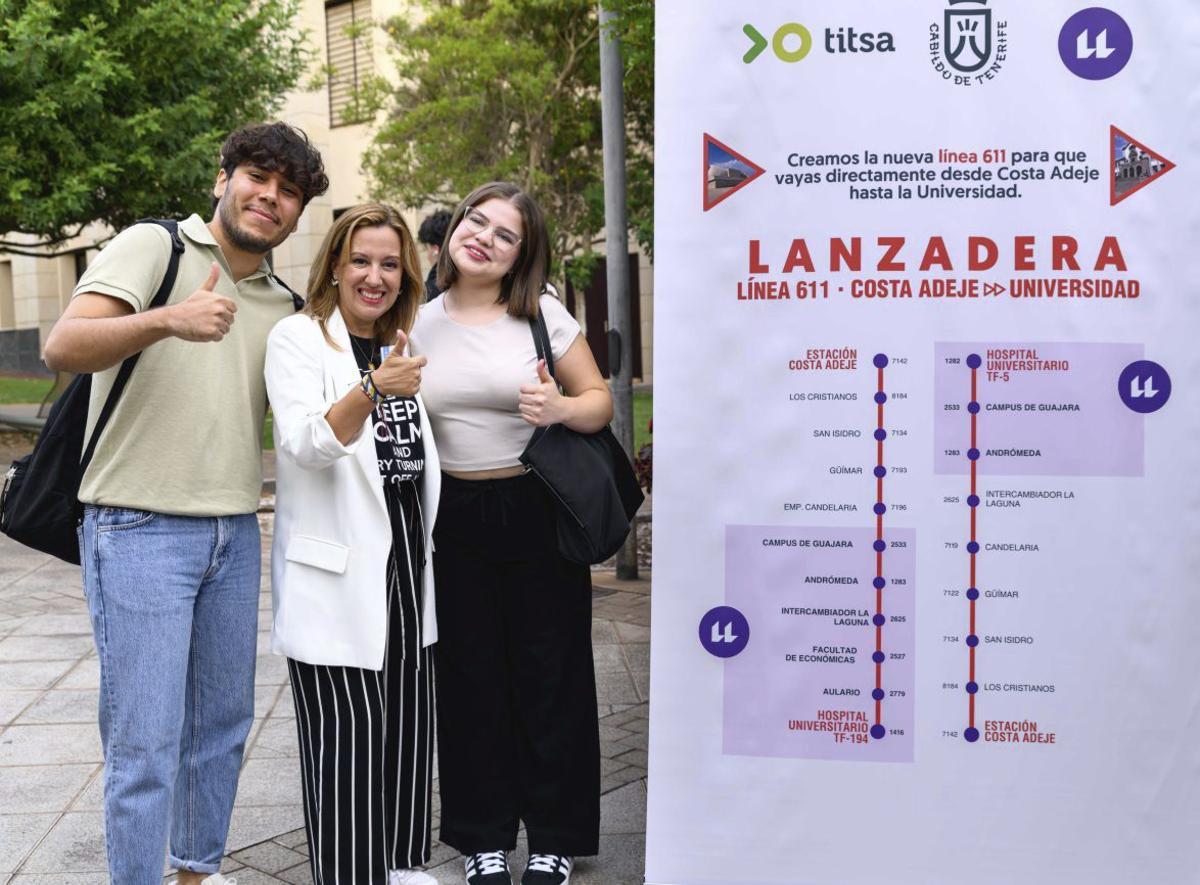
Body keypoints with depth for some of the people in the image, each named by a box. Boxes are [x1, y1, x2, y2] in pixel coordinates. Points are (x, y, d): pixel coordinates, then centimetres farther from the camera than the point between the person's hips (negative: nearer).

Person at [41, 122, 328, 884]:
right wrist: (167, 320, -36)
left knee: (224, 723, 16)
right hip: (139, 531, -6)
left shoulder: (286, 308, 12)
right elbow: (63, 348, -19)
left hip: (236, 534, 6)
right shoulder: (154, 247, -6)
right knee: (146, 743, -4)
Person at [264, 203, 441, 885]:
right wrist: (371, 389, -36)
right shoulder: (298, 339, -5)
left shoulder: (404, 343, 15)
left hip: (408, 566, 6)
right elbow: (309, 444, -22)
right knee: (348, 735, -5)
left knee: (407, 727, 11)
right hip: (339, 573, -6)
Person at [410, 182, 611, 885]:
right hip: (453, 519, 3)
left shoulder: (542, 314, -3)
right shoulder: (418, 321, 5)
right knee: (471, 680, 9)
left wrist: (561, 409, -20)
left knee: (549, 679, 5)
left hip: (537, 512, -2)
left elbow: (600, 400, -1)